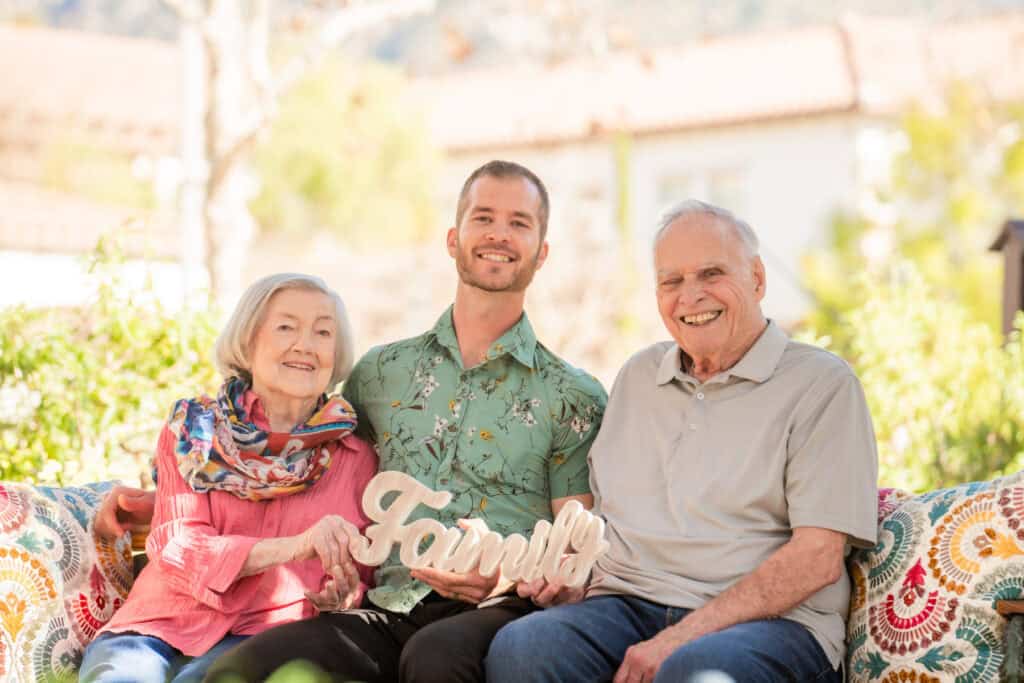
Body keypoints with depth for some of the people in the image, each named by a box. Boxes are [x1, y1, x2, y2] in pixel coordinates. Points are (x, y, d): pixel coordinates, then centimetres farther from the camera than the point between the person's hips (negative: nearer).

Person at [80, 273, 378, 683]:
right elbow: (177, 546, -4)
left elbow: (356, 576, 17)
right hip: (162, 623, 1)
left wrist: (341, 596, -10)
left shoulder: (356, 458, 11)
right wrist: (291, 548, -22)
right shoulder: (191, 431, 9)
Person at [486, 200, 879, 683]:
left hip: (771, 621, -5)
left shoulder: (820, 383, 1)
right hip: (628, 604, 5)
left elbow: (817, 558, -9)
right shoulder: (638, 376, 21)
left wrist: (679, 640, -17)